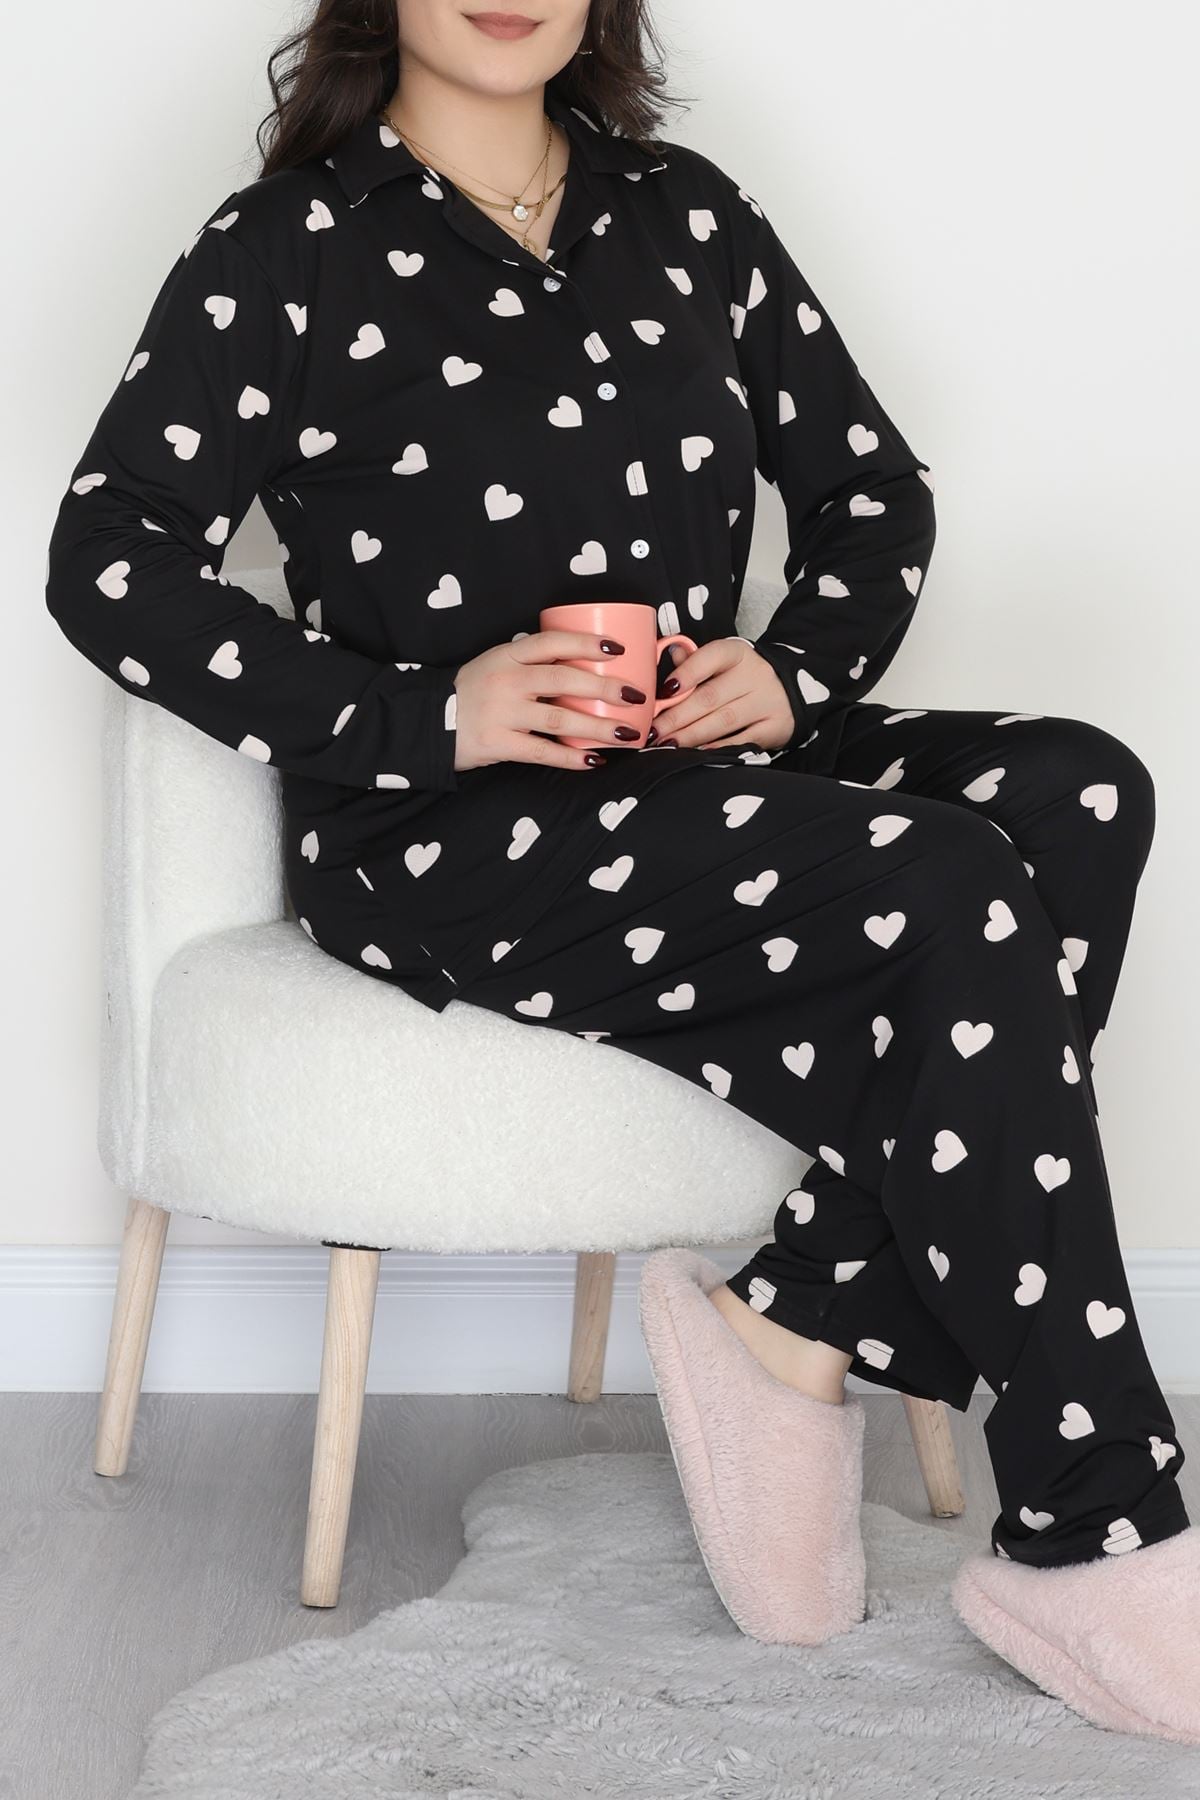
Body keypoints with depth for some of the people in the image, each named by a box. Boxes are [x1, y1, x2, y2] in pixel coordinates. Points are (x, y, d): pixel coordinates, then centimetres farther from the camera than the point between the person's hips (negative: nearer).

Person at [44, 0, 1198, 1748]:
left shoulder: (689, 219, 15)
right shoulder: (288, 249, 1)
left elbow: (874, 490, 19)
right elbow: (109, 558, -6)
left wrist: (796, 671, -3)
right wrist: (421, 718, -16)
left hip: (711, 777, 6)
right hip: (445, 840, -6)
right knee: (966, 901, -28)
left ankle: (797, 1317, -20)